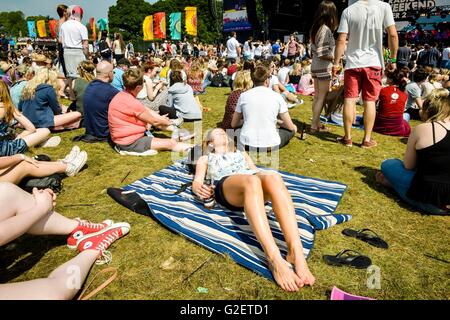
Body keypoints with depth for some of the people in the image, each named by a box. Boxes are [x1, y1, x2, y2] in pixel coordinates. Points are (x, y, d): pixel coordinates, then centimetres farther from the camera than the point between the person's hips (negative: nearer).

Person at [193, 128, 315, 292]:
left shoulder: (241, 153, 42)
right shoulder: (205, 159, 35)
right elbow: (197, 182, 18)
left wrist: (277, 187, 5)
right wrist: (199, 189, -7)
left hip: (253, 179, 3)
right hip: (226, 186, -2)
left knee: (272, 177, -35)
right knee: (251, 181, -39)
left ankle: (296, 253, -49)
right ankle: (275, 259, -55)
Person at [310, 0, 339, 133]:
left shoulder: (315, 28, 10)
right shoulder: (326, 29, -16)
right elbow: (322, 54, -21)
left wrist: (332, 53, 13)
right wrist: (335, 58, -10)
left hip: (315, 67, 9)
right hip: (324, 68, -9)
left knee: (317, 97, 14)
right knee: (322, 98, -1)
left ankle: (316, 123, 21)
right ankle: (314, 126, 3)